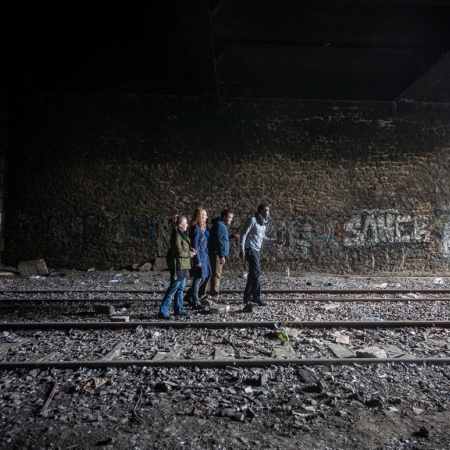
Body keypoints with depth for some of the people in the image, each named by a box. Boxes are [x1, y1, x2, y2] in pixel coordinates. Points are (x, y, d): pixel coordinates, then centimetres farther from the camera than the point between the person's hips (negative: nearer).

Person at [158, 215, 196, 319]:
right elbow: (179, 252, -20)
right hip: (177, 264, -9)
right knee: (174, 287, -6)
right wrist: (191, 254, -9)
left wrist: (190, 249, 2)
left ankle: (178, 309, 26)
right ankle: (163, 311, 1)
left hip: (183, 264, 9)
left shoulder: (182, 234, 10)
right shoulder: (176, 235, -18)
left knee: (181, 287, 15)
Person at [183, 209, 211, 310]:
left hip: (203, 255, 10)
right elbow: (195, 245, -17)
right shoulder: (196, 228, -15)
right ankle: (195, 302, 9)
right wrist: (197, 260, -18)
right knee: (198, 279, -1)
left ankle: (189, 296, 28)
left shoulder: (201, 227, 14)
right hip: (199, 256, -10)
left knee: (202, 278, 15)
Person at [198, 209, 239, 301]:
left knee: (211, 274, 14)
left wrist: (232, 236, 20)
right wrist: (221, 256, -23)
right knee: (216, 275, -5)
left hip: (217, 254, 10)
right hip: (217, 254, -10)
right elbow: (218, 241, -21)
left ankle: (202, 294, 21)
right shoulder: (219, 225, -14)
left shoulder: (222, 225, 18)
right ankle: (214, 296, 0)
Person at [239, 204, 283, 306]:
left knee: (253, 273, 11)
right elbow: (243, 234, -14)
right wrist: (242, 249, -19)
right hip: (251, 249, -9)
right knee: (256, 272, -10)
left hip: (257, 250, 9)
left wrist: (275, 241, 12)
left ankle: (247, 296, 19)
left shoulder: (264, 223, 14)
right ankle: (256, 297, -3)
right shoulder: (253, 220, -11)